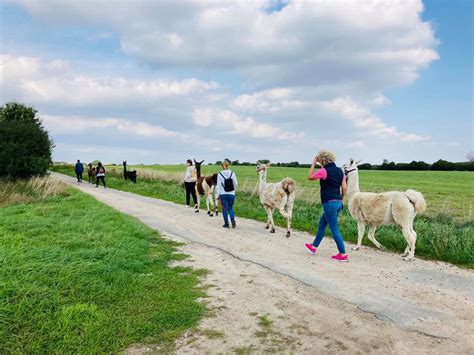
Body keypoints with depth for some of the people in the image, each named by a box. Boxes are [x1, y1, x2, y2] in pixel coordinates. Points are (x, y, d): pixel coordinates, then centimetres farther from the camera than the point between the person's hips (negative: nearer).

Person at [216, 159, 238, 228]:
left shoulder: (220, 174, -8)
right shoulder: (232, 173, -4)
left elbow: (218, 185, -6)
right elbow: (235, 184, 1)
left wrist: (217, 195, 0)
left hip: (223, 194, -1)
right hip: (231, 194, 2)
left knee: (225, 209, 9)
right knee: (230, 208, 15)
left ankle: (226, 224, 12)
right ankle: (232, 219, -8)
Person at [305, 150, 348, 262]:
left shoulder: (323, 171, -13)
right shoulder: (340, 171, 7)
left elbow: (310, 177, 1)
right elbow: (344, 187, 7)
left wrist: (314, 163, 6)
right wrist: (341, 199, 20)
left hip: (329, 203, -9)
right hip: (338, 202, 9)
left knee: (334, 229, -1)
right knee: (321, 224, 21)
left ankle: (343, 254, 4)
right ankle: (314, 247, 33)